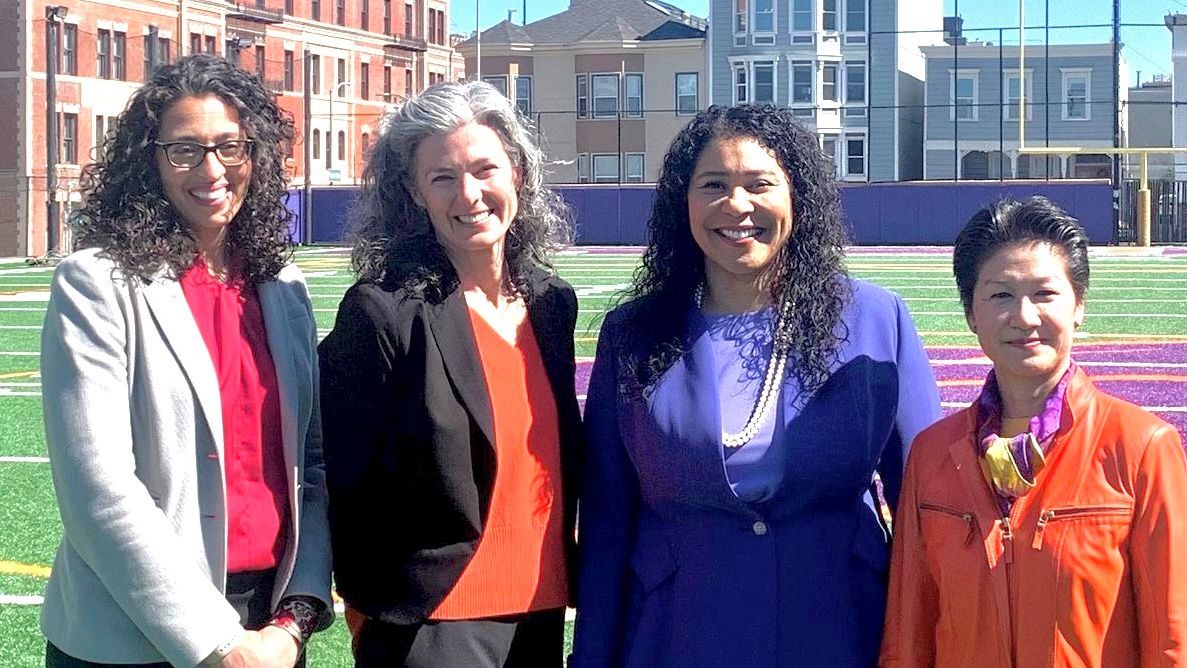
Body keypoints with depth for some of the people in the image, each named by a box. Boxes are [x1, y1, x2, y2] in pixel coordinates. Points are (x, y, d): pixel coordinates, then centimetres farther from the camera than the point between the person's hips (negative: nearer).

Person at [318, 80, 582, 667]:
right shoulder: (382, 311, -14)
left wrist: (576, 575, 15)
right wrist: (380, 613, -3)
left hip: (541, 611, 6)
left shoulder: (552, 301, 5)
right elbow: (348, 487, -9)